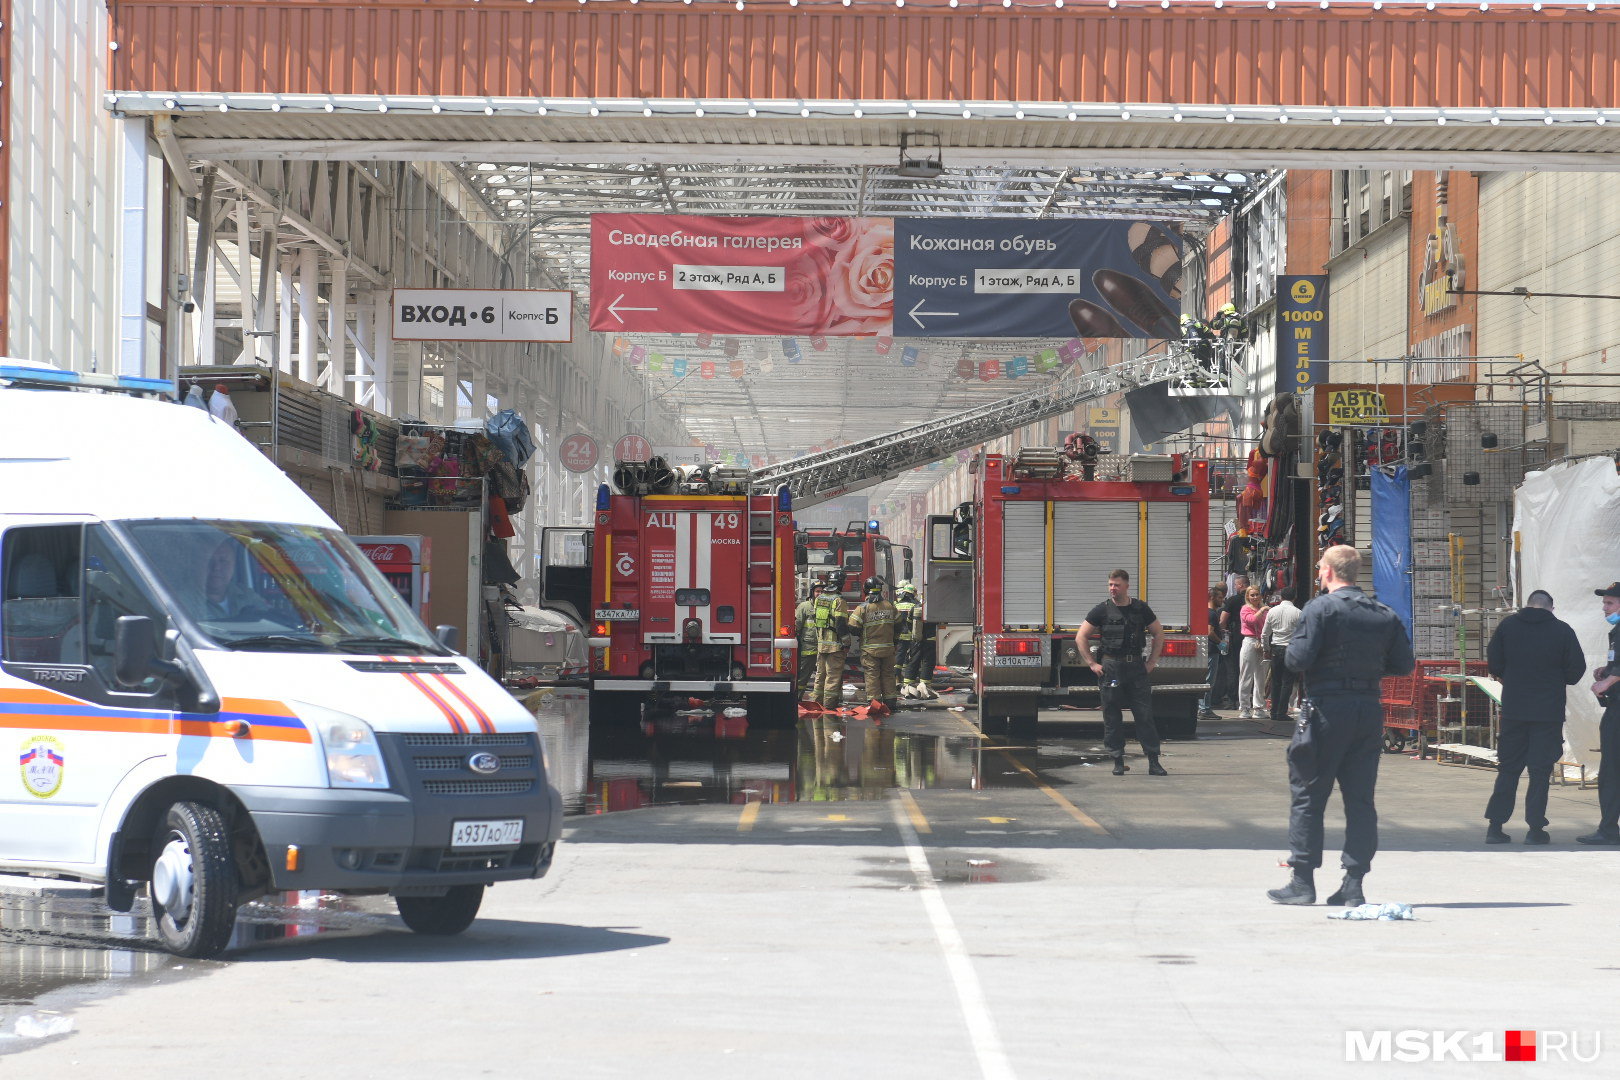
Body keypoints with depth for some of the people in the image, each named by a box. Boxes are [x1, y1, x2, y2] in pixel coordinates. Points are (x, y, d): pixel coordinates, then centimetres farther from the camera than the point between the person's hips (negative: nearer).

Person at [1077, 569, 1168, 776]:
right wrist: (1093, 664, -2)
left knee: (1145, 715, -3)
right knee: (1112, 718, 2)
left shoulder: (1141, 608, 4)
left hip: (1136, 667, 1)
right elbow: (1081, 637, 4)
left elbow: (1158, 634, 14)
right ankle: (1118, 761, 9)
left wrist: (1151, 662, 6)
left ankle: (1153, 762, -2)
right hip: (1110, 668, -1)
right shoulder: (1102, 610, 0)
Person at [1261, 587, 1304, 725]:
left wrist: (1265, 649, 22)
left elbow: (1265, 634, 9)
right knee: (1287, 682, -1)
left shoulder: (1272, 611, 3)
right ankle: (1281, 713, -4)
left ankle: (1274, 713, 13)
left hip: (1276, 648, 4)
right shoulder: (1297, 613, -8)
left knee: (1276, 682, 11)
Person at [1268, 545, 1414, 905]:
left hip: (1326, 709, -5)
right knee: (1360, 799, 7)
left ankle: (1303, 881, 3)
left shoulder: (1319, 609, -8)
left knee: (1307, 795, 3)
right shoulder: (1385, 615, 9)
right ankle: (1354, 884, 5)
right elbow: (1404, 664, 9)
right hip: (1369, 710, 5)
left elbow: (1299, 658, -15)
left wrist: (1291, 645, 7)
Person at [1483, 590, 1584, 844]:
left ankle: (1495, 826, 6)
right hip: (1549, 711, -2)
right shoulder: (1562, 630, -6)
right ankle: (1535, 828, 1)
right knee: (1540, 770, 3)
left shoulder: (1508, 625, 0)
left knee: (1508, 768, 9)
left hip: (1513, 708, 2)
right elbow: (1576, 669, -4)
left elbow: (1493, 662, 3)